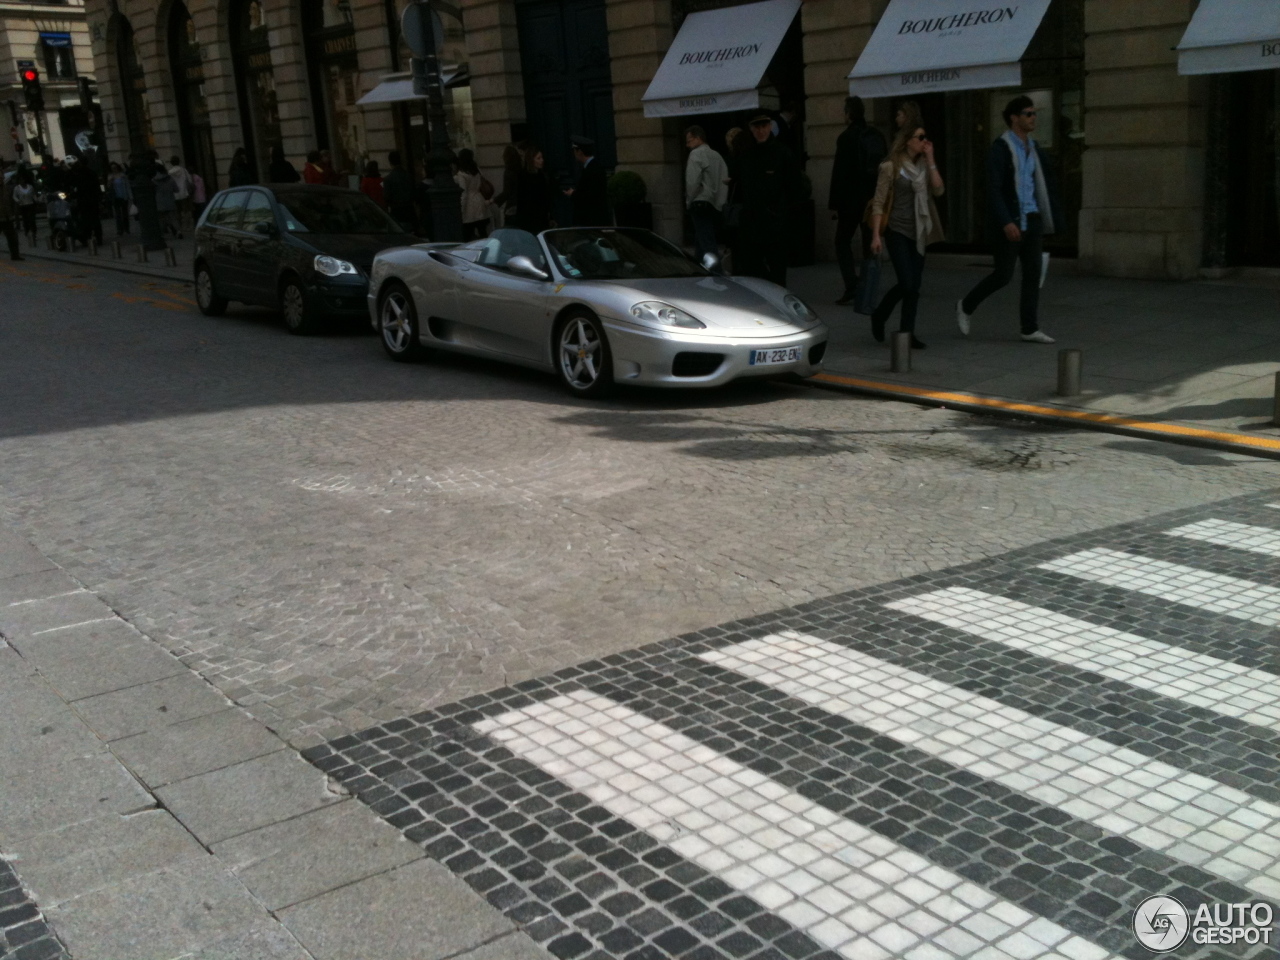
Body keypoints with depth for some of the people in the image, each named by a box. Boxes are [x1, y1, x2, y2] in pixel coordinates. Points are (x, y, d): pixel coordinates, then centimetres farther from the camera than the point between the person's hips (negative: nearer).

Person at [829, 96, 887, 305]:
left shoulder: (847, 138, -10)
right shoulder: (878, 136, 9)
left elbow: (839, 173, -13)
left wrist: (834, 203, -10)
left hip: (852, 200, -5)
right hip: (875, 200, 6)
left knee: (843, 241, 5)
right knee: (870, 244, 11)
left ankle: (852, 287, -11)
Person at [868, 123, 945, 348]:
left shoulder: (923, 166, 10)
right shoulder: (891, 167, -6)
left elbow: (938, 190, -4)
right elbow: (878, 203, -8)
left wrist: (930, 159, -7)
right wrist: (876, 235, -15)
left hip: (918, 232, 6)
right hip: (897, 231, -6)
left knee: (915, 286, 3)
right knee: (906, 283, -13)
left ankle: (907, 332, 11)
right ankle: (879, 316, 11)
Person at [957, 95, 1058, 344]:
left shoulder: (1032, 148, 13)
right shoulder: (1000, 148, -10)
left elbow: (1041, 185, 18)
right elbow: (993, 190, -16)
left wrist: (1046, 218, 13)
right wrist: (1006, 223, -23)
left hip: (1032, 219, 7)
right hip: (1009, 221, -7)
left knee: (1033, 272, 3)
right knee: (1004, 274, -2)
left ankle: (1030, 328, 7)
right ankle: (965, 306, 20)